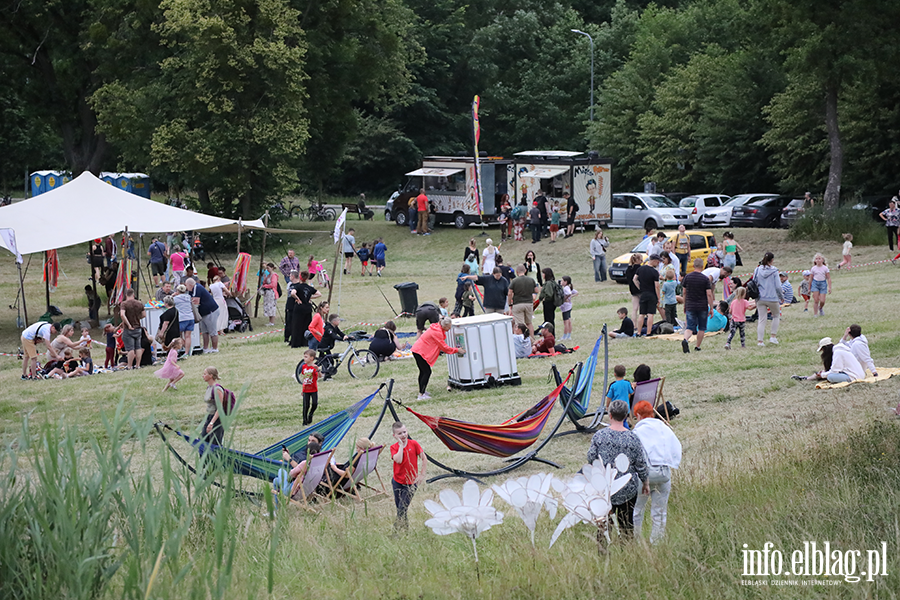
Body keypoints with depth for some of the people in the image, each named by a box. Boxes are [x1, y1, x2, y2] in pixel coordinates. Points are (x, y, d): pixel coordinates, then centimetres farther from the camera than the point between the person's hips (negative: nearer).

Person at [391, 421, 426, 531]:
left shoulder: (414, 444, -6)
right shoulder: (394, 447, -5)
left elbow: (424, 459, -1)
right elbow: (398, 460, -25)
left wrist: (422, 475, -4)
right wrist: (401, 445, -18)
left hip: (411, 483, -2)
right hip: (397, 482, 2)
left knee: (403, 507, -9)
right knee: (398, 507, 9)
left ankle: (401, 525, 3)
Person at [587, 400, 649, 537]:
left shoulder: (599, 435, -10)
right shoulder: (633, 438, -10)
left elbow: (591, 458, -3)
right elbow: (641, 464, -3)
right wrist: (645, 482, 12)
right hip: (627, 489, 0)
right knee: (627, 522, 10)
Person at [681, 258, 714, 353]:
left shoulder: (687, 277, 0)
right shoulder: (705, 279, -9)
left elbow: (684, 292, 8)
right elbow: (709, 294, -10)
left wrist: (685, 305, 20)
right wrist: (711, 308, -4)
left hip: (690, 306, 2)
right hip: (702, 306, -2)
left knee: (689, 327, -1)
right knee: (702, 328, 15)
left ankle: (685, 339, -29)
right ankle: (697, 346, 19)